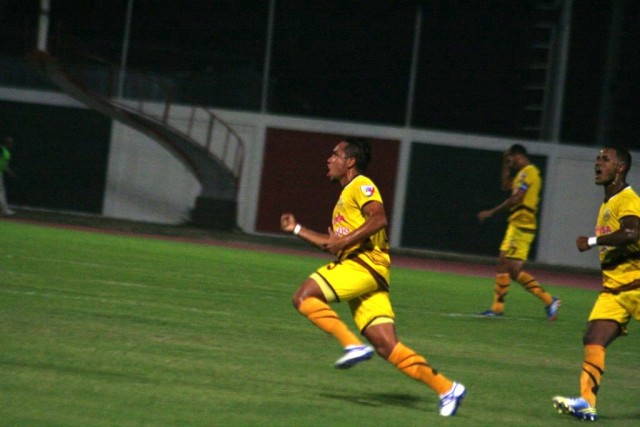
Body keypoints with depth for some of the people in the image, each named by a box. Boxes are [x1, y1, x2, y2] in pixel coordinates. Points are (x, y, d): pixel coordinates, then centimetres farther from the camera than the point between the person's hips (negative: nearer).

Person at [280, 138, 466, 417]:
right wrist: (297, 229, 34)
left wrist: (344, 241, -17)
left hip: (364, 264, -9)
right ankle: (446, 388, -8)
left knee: (304, 296, -16)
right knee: (386, 346, -3)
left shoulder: (361, 185, 0)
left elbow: (378, 218, -18)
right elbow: (334, 244, 35)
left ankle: (353, 345, -21)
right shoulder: (345, 195, 29)